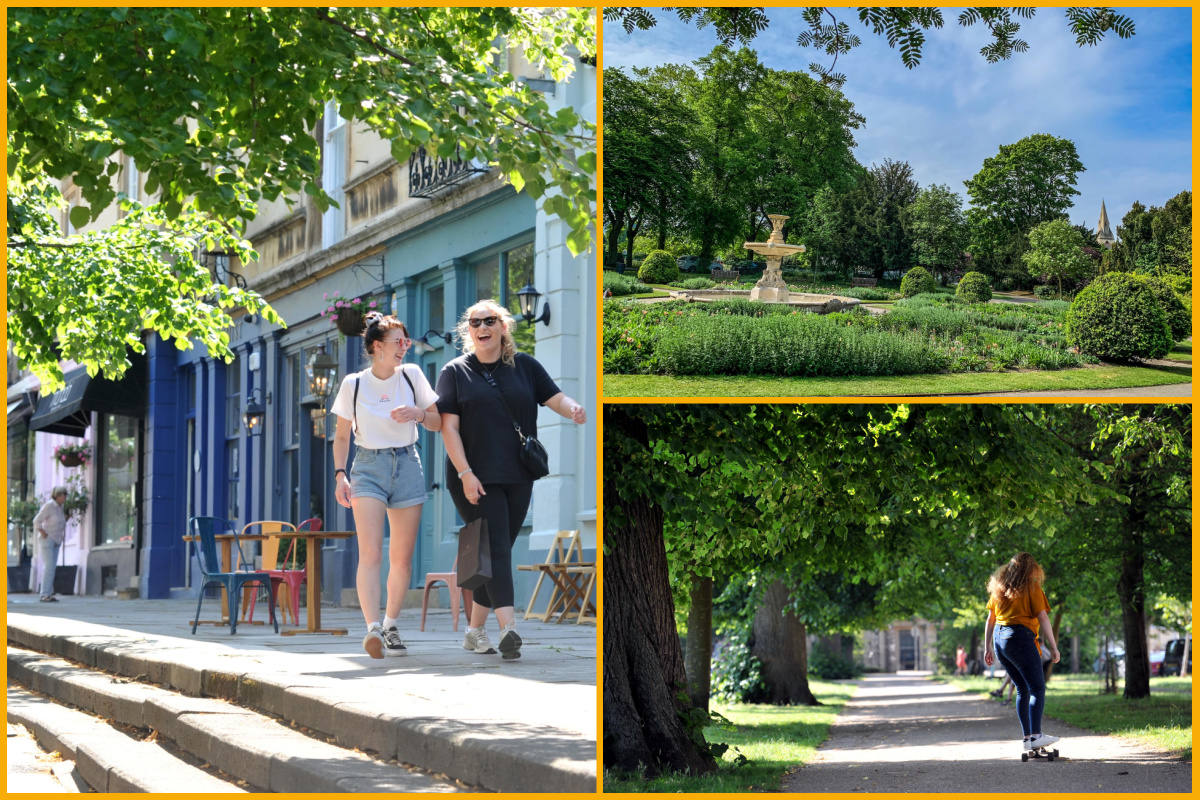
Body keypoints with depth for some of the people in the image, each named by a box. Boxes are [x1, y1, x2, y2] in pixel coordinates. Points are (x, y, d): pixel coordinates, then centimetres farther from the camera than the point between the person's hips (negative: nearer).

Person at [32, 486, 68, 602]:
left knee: (52, 567, 4)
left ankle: (49, 594, 5)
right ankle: (44, 595, -14)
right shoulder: (49, 505, -18)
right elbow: (37, 521, -21)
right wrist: (44, 535, -19)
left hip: (55, 542, 9)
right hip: (46, 540, -9)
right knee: (48, 567, -14)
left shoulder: (59, 506, 8)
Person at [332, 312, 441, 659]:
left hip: (407, 466, 2)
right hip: (368, 467, -2)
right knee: (370, 552, -18)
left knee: (402, 558, 5)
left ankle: (391, 626, 23)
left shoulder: (412, 375, 5)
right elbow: (341, 436, 8)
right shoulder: (354, 384, 1)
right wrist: (340, 475, -4)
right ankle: (373, 629, -28)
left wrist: (418, 414, -11)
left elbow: (439, 423, 10)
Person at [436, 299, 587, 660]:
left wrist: (572, 409, -20)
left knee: (499, 552, 7)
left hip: (517, 477, 4)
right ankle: (508, 627, -24)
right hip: (475, 478, -4)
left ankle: (475, 630, 17)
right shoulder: (456, 372, 3)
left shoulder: (524, 366, 10)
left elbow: (555, 398, 5)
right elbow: (449, 427, -3)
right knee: (495, 549, -14)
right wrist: (465, 474, -14)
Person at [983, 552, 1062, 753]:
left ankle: (1027, 737, 10)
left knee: (1022, 689, 13)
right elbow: (1043, 618, -8)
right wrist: (1053, 647, -6)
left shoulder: (999, 588, 16)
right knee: (1038, 688, -6)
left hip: (999, 640, 7)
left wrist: (987, 647, 22)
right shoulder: (1032, 588, -2)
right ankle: (1035, 735, -20)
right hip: (1020, 638, -7)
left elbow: (990, 620, 18)